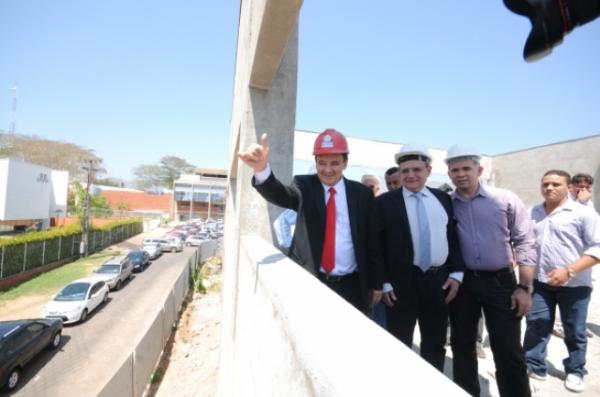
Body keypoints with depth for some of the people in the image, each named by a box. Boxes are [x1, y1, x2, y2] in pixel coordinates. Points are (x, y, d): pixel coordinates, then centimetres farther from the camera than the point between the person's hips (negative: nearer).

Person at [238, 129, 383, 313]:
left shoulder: (362, 194, 2)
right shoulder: (304, 186, -1)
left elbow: (371, 242, 5)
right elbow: (281, 195, -24)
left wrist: (375, 284, 6)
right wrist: (262, 169, -44)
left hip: (351, 286, 1)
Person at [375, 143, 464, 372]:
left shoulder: (444, 199, 8)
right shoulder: (385, 202, -5)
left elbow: (454, 237, 11)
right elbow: (378, 245, -7)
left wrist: (456, 273, 2)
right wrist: (384, 283, -10)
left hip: (440, 280, 4)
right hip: (402, 283, -4)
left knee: (436, 344, 19)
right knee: (399, 345, 10)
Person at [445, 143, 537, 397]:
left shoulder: (505, 199, -3)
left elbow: (525, 243, -2)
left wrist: (525, 287, -6)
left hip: (500, 282, -1)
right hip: (462, 283, 2)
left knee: (509, 352, 6)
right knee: (462, 346, 15)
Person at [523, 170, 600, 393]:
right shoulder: (534, 213, 5)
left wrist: (569, 271, -21)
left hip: (575, 284, -3)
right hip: (541, 282, 3)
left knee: (575, 332, 12)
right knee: (536, 326, 8)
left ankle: (575, 372, 33)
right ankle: (534, 366, 23)